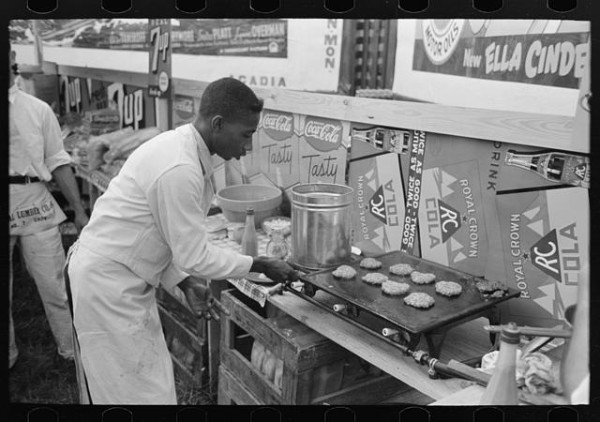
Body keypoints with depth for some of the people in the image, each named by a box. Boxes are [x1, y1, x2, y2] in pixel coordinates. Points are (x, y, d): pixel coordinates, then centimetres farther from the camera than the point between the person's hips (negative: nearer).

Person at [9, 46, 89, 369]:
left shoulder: (37, 109, 4)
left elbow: (58, 163, 4)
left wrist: (79, 211, 1)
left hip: (35, 208, -1)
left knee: (53, 283, 4)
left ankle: (71, 348, 20)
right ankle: (8, 354, 32)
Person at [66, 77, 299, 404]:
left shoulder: (180, 145, 3)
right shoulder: (180, 169, -27)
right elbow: (195, 257, -22)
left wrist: (186, 283, 3)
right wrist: (260, 265, -11)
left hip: (122, 276, 9)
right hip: (107, 283, -9)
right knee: (137, 391, 3)